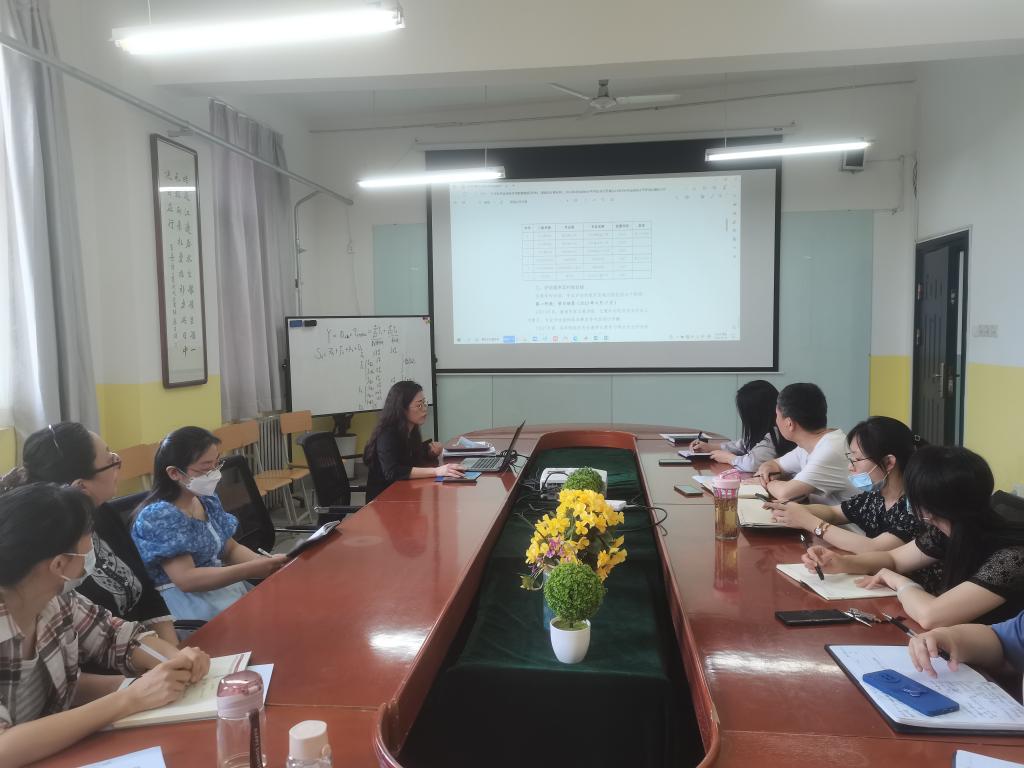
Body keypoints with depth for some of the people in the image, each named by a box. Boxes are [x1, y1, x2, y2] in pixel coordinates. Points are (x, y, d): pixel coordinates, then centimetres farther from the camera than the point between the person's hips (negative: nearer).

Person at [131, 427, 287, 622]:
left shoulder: (208, 500, 5)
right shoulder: (158, 516, -17)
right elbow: (186, 579, -24)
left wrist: (265, 562, -7)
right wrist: (251, 570, -29)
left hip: (219, 583, 7)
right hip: (184, 599, -7)